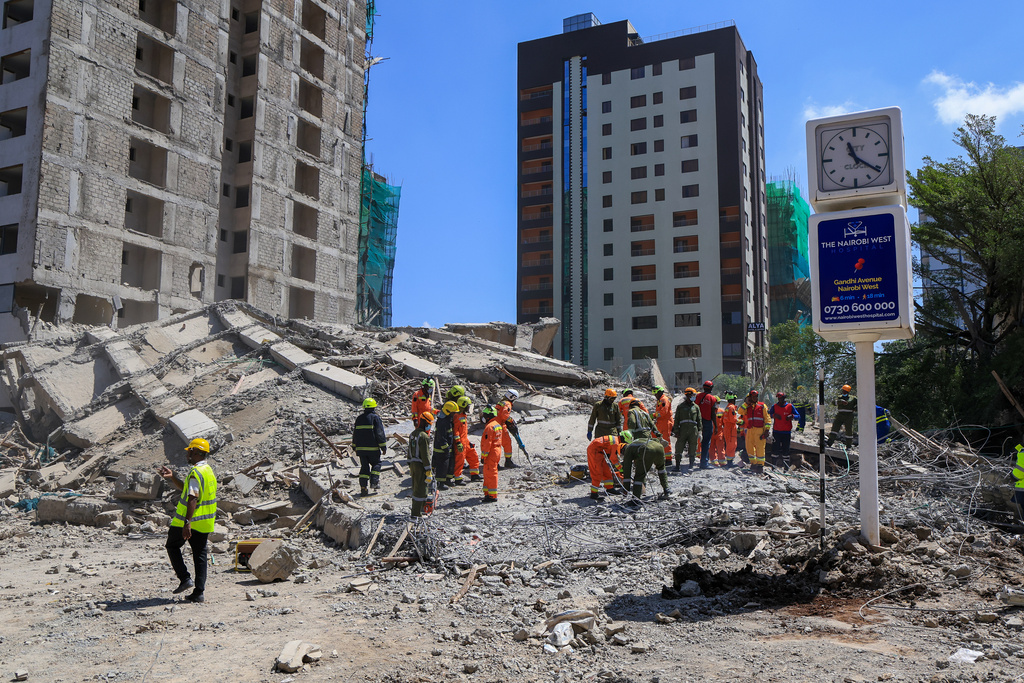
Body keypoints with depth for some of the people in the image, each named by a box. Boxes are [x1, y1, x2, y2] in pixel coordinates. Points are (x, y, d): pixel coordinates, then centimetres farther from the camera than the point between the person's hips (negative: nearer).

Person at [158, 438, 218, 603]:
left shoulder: (195, 472, -17)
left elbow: (193, 498, -28)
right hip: (205, 522, 8)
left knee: (172, 546, 15)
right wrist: (172, 477, 20)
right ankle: (199, 593, 9)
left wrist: (187, 522, -32)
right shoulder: (209, 470, 13)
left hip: (187, 521, -8)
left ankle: (185, 578, 4)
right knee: (200, 554, 9)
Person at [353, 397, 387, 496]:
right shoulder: (375, 417, -6)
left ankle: (363, 487, 1)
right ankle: (374, 481, -3)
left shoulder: (359, 418, 11)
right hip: (373, 448, -4)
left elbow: (355, 434, 17)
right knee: (376, 464, 12)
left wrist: (355, 447, 25)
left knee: (364, 466, 8)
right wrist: (384, 447, -3)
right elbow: (380, 433, -9)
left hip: (360, 448, 4)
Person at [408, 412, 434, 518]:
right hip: (421, 466, -9)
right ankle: (416, 513, -2)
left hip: (413, 464, 9)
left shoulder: (413, 434, 10)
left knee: (416, 488, 18)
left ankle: (417, 508, 29)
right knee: (421, 489, -3)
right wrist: (428, 471, -16)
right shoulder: (424, 436, -19)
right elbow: (425, 455, -20)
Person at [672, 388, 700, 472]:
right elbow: (676, 419, 8)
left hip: (693, 430, 1)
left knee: (693, 448, 4)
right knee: (679, 447, -6)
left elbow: (699, 420, 14)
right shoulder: (680, 406, 9)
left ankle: (691, 465, 15)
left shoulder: (696, 407, 13)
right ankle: (678, 464, 1)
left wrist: (699, 431, 6)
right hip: (683, 429, -1)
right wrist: (676, 431, 0)